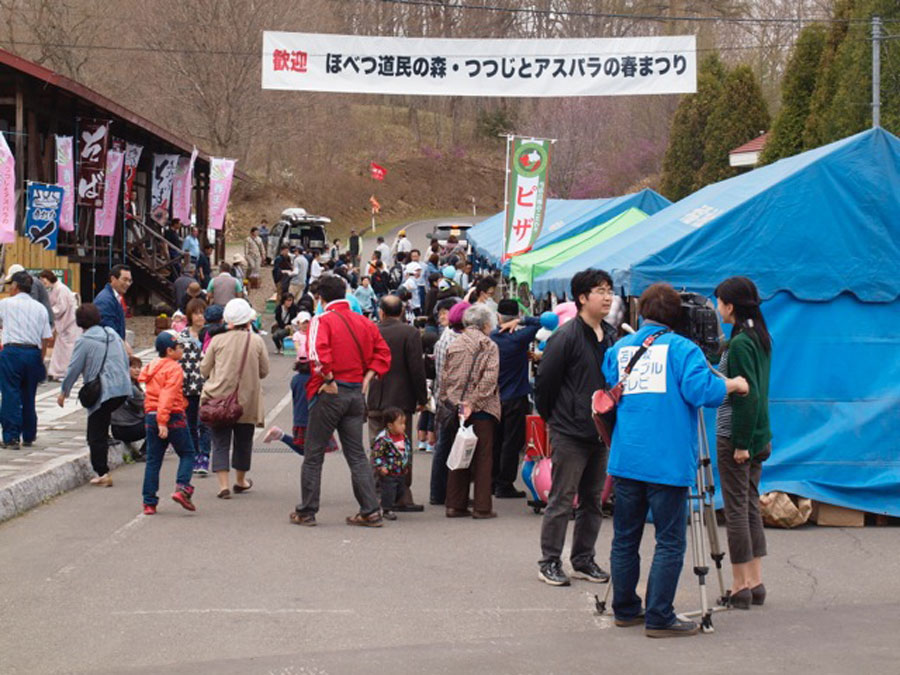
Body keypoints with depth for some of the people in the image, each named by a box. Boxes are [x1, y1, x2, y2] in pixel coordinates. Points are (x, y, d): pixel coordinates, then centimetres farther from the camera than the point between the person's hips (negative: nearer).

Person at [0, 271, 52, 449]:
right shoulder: (40, 308, 10)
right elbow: (45, 339, 9)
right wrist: (40, 361, 18)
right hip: (33, 353, 4)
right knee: (28, 396, 13)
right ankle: (28, 437, 19)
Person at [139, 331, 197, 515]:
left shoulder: (152, 367, 15)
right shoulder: (174, 368, -10)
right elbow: (168, 395, -19)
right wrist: (163, 422, -23)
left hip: (151, 417, 7)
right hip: (173, 417, -7)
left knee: (153, 460, 8)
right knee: (187, 454, 6)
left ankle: (149, 503, 6)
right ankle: (182, 489, -13)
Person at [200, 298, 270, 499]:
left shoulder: (218, 340, -5)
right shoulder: (256, 341, -4)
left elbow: (204, 369, 2)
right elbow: (264, 371, 4)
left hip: (219, 399, -1)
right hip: (247, 400, 1)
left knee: (221, 442, 3)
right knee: (243, 441, 17)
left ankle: (223, 484, -8)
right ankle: (240, 481, 32)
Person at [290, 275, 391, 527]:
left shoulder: (322, 321, -9)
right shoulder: (365, 322, 9)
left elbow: (318, 351, -25)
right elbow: (383, 353, 11)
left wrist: (328, 379, -16)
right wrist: (367, 378, 7)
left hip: (330, 393, -5)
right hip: (357, 393, 5)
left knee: (314, 454, 6)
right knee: (357, 454, 10)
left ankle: (306, 512, 10)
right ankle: (370, 511, 3)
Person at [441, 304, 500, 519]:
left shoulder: (454, 345, 8)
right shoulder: (489, 346, -6)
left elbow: (445, 376, 8)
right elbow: (489, 379, -16)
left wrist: (450, 401, 12)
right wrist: (472, 402, -16)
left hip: (456, 409, 5)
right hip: (482, 411, -5)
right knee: (482, 457, 2)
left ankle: (455, 504, 12)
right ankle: (482, 507, 3)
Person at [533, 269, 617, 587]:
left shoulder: (611, 337, 10)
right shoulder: (566, 336, -13)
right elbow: (545, 381, -10)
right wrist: (553, 417, 0)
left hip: (600, 433, 7)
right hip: (570, 433, -7)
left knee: (592, 500, 12)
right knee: (561, 500, -2)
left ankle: (583, 560, 21)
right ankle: (550, 562, 6)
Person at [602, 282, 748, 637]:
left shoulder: (618, 349, 13)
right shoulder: (681, 349, -4)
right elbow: (702, 391, -16)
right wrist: (733, 384, 0)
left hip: (625, 459, 6)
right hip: (668, 462, -5)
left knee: (625, 537, 14)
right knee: (669, 542, -1)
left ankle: (625, 609, 23)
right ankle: (659, 618, -2)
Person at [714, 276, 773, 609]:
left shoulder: (740, 344, -17)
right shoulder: (760, 338, 11)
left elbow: (746, 395, -20)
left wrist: (741, 442, -18)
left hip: (735, 438, -9)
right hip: (758, 437, 9)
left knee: (736, 509, -3)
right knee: (751, 506, 12)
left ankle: (740, 587, 0)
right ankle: (755, 582, 15)